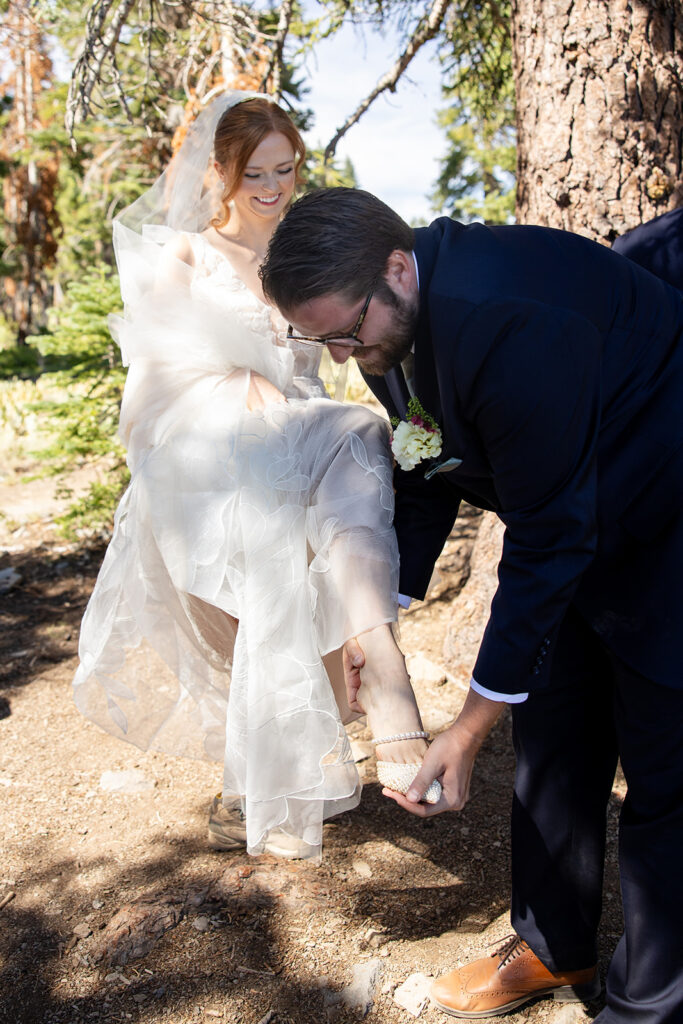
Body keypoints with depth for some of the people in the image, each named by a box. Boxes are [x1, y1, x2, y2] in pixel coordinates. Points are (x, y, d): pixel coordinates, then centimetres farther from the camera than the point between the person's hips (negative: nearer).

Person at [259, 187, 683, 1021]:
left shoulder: (506, 319, -37)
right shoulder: (393, 323, -7)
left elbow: (547, 539, -31)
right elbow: (426, 477, 6)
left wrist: (471, 726, -24)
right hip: (574, 527, 9)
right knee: (551, 748, 15)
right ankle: (555, 951, 35)